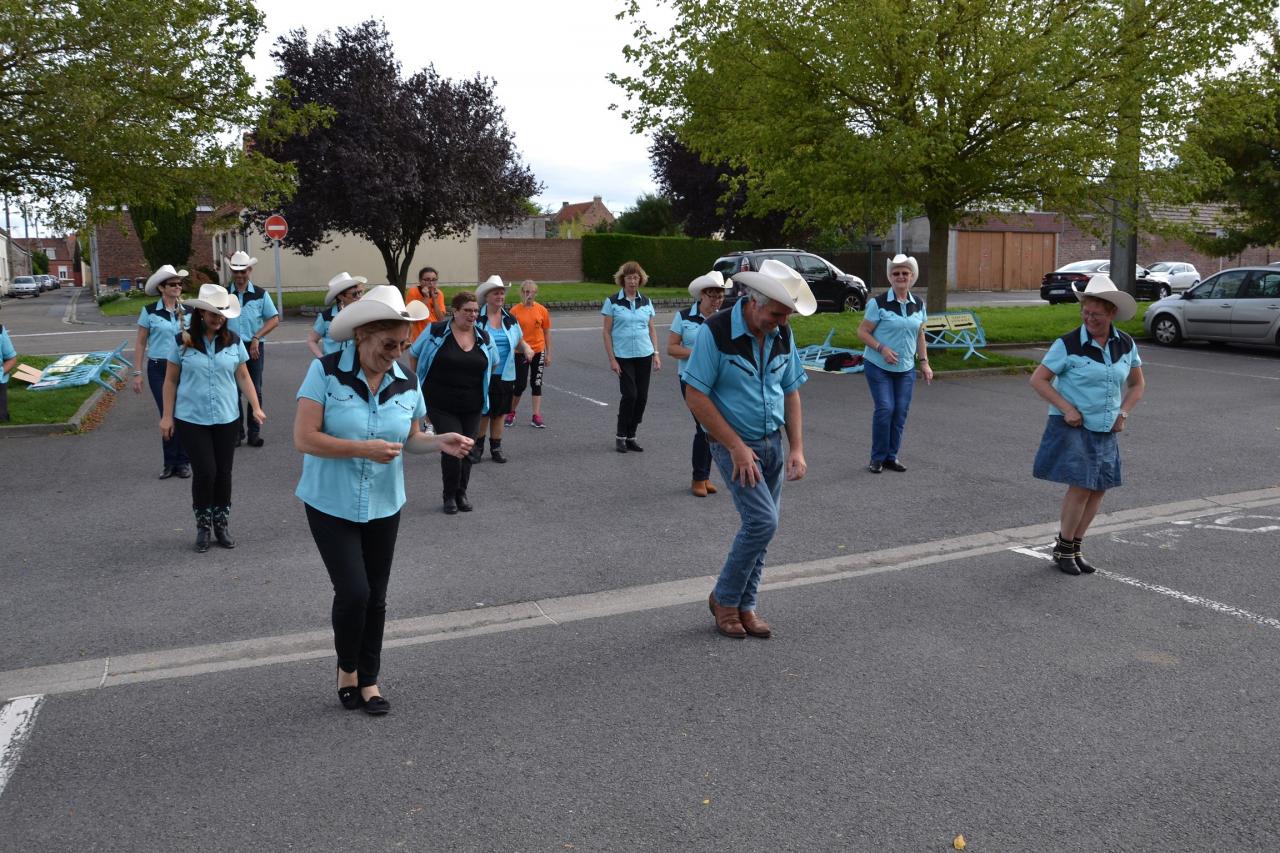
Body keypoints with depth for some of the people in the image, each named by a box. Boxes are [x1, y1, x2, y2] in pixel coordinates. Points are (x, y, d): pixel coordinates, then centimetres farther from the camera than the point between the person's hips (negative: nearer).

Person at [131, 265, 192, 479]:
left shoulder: (187, 311, 4)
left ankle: (183, 462, 13)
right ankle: (170, 463, 14)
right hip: (158, 369, -1)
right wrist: (137, 373, -1)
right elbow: (140, 344, 2)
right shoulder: (149, 312, -2)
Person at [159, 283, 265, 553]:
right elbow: (171, 381, 1)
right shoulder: (181, 341, -5)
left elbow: (243, 377, 6)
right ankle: (203, 527, 14)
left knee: (223, 473, 6)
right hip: (191, 419, -2)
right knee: (205, 472, -6)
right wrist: (167, 416, -2)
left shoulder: (233, 341, 1)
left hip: (227, 418, 3)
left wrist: (256, 407, -3)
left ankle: (221, 525, 23)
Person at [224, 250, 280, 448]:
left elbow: (274, 319, 3)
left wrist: (257, 338, -7)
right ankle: (236, 432, 12)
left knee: (255, 391, 5)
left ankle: (254, 433, 13)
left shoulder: (260, 294, 2)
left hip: (254, 347, 0)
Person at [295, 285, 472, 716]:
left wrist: (439, 442, -12)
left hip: (383, 506, 4)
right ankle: (346, 668, 19)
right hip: (331, 504, -4)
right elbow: (304, 438, -18)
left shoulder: (407, 383, -2)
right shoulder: (326, 372, -15)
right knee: (353, 591, -11)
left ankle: (368, 679, 29)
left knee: (375, 597, 10)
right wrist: (363, 448, -25)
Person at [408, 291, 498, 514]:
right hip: (441, 405, -4)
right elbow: (413, 354, 6)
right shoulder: (436, 332, -7)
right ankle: (450, 496, 7)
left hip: (472, 406, 4)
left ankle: (461, 494, 26)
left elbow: (493, 363, 23)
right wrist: (419, 381, 7)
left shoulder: (483, 337, 5)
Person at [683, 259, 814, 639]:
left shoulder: (782, 335, 1)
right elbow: (695, 396, -17)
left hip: (772, 443, 6)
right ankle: (724, 599, 6)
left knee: (761, 525, 9)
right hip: (734, 443, -6)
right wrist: (736, 447, -17)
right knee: (763, 521, -14)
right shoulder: (715, 332, -18)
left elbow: (791, 392, 9)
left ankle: (745, 606, 23)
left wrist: (797, 448, 1)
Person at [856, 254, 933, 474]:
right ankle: (878, 458, 4)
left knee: (901, 411, 2)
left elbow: (920, 334, 16)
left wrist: (924, 362, 10)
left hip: (906, 368, 5)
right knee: (885, 409, -12)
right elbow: (862, 332, -7)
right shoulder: (879, 303, -9)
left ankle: (892, 456, 16)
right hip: (879, 366, -5)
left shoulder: (918, 305, 6)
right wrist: (882, 349, -19)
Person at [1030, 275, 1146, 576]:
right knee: (1081, 487, -12)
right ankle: (1063, 548, 6)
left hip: (1105, 430, 5)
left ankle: (1075, 547, 21)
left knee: (1098, 490, 6)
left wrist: (1123, 413, 2)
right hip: (1072, 426, -5)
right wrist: (1067, 408, -16)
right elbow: (1038, 379, -9)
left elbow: (1137, 384, 16)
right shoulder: (1069, 344, -12)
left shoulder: (1126, 344, 2)